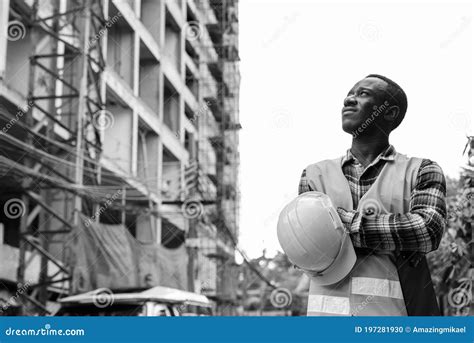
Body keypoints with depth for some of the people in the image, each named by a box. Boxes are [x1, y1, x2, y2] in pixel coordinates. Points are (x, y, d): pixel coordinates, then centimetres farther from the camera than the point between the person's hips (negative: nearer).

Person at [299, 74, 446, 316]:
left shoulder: (421, 171, 10)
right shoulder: (316, 176, 15)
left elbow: (429, 231, -8)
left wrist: (345, 222, -9)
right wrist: (398, 233, -7)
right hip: (329, 312, 1)